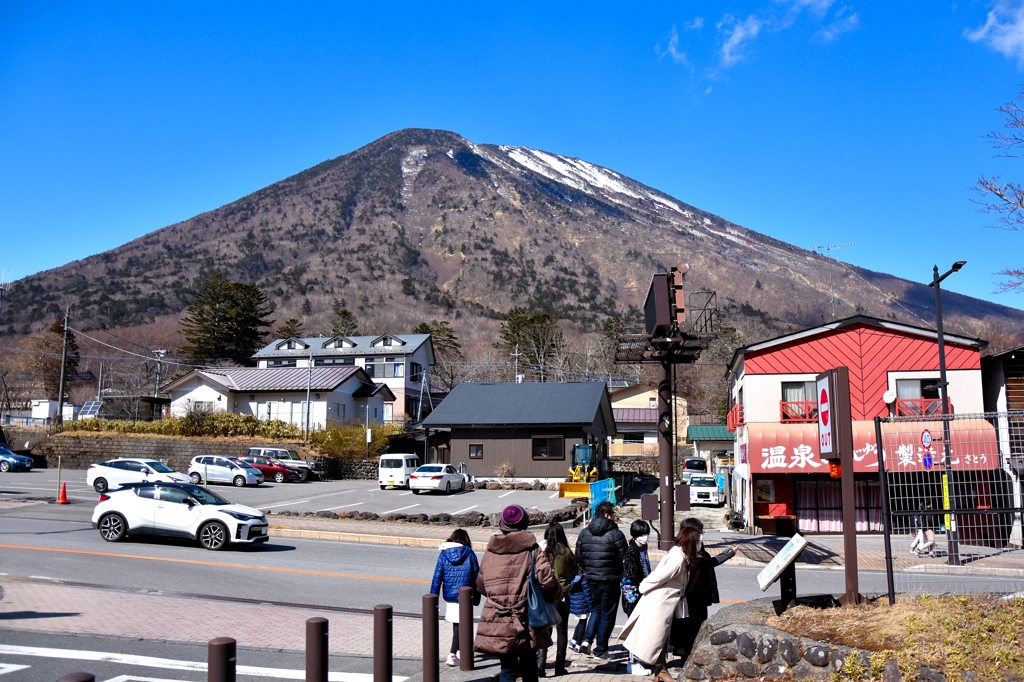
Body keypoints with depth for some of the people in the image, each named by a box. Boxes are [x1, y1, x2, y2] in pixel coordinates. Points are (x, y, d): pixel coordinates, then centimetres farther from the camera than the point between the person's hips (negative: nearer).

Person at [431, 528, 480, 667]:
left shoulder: (444, 554, 0)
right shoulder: (470, 554, -5)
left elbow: (437, 578, -1)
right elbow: (476, 576, 0)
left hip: (448, 597, 3)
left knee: (456, 624, 20)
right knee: (459, 625, 3)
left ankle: (458, 651, 33)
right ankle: (452, 655, -6)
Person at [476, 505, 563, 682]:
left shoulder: (490, 551, 3)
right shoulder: (532, 550, -7)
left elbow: (480, 585, 13)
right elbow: (547, 580, -14)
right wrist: (557, 595, 7)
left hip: (496, 624, 1)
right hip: (525, 623, -1)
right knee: (529, 668, 17)